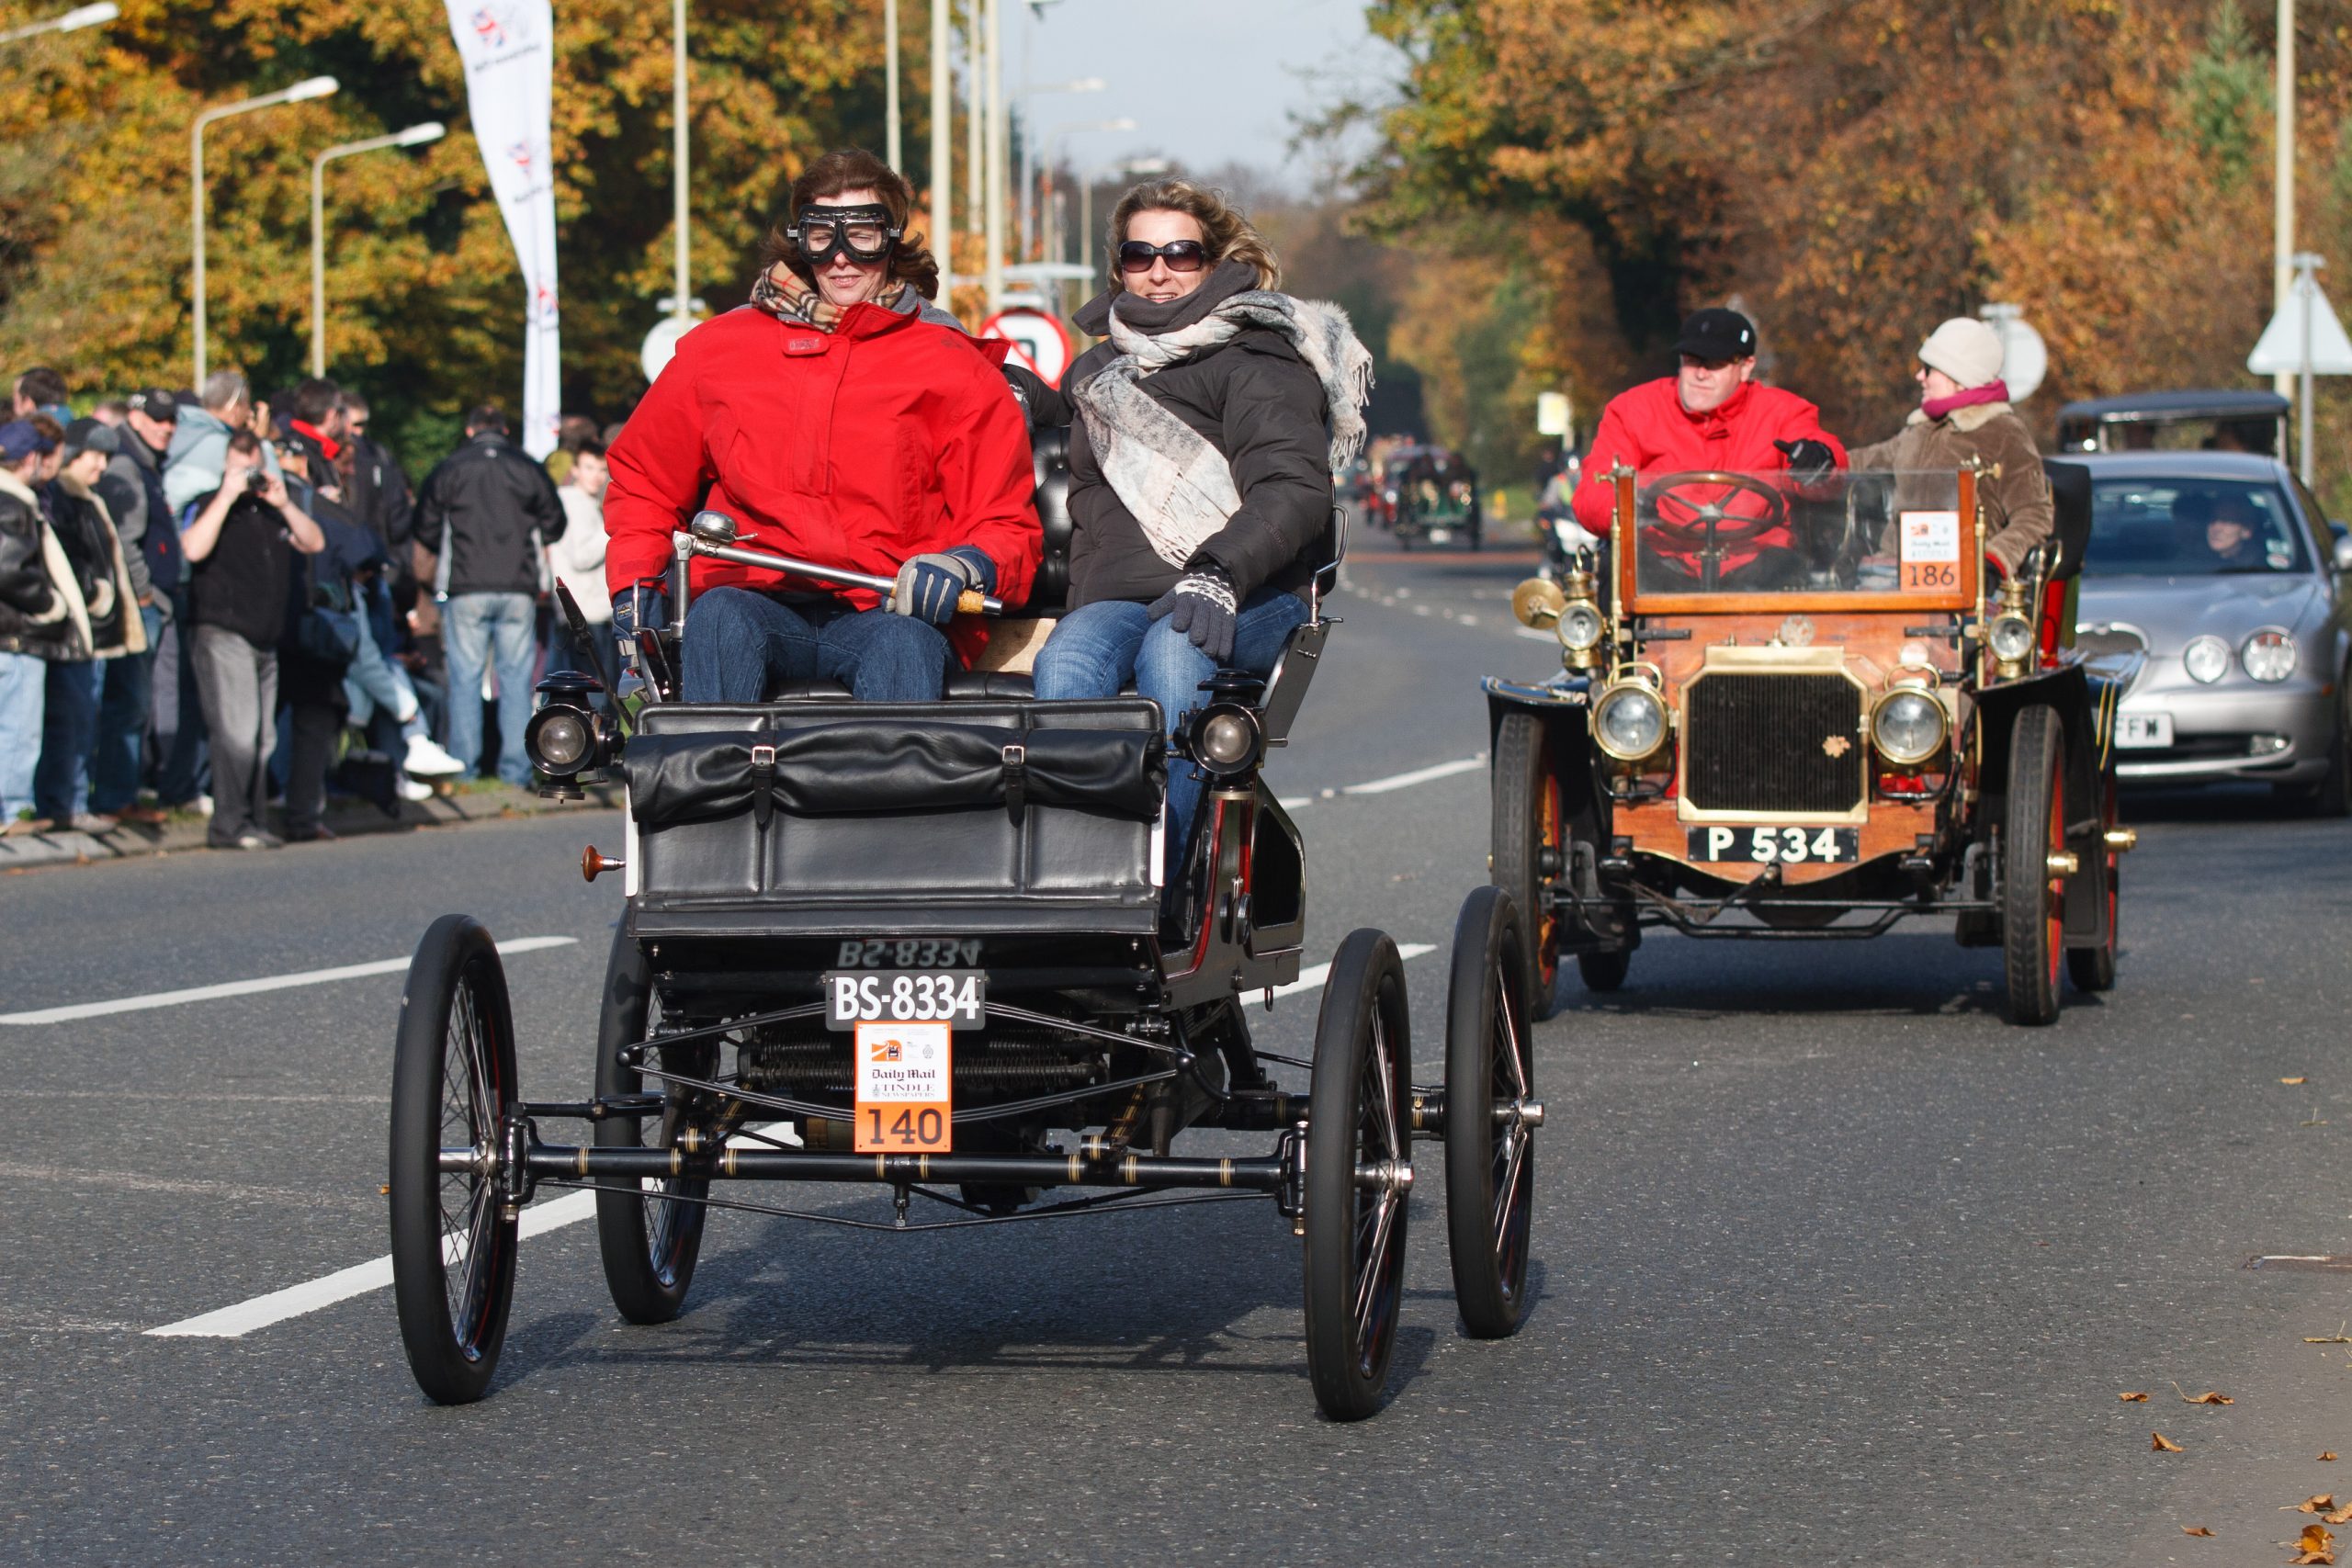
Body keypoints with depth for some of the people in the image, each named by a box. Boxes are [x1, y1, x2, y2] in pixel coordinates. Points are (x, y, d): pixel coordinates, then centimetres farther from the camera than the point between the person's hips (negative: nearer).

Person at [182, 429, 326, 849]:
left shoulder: (272, 511, 19)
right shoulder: (208, 506, 1)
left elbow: (314, 543, 11)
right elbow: (194, 548, -18)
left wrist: (284, 504, -3)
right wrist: (227, 496, -16)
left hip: (266, 640, 7)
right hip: (221, 636, -7)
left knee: (263, 738, 7)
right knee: (238, 732, -16)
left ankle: (251, 822, 12)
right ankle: (229, 824, -14)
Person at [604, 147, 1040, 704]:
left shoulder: (952, 369, 12)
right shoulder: (719, 349, 16)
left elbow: (1008, 530, 8)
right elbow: (643, 480, 28)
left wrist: (965, 565, -16)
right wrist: (634, 583, 9)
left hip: (888, 613, -1)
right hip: (755, 600, 2)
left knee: (904, 645, -36)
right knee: (718, 617, -33)